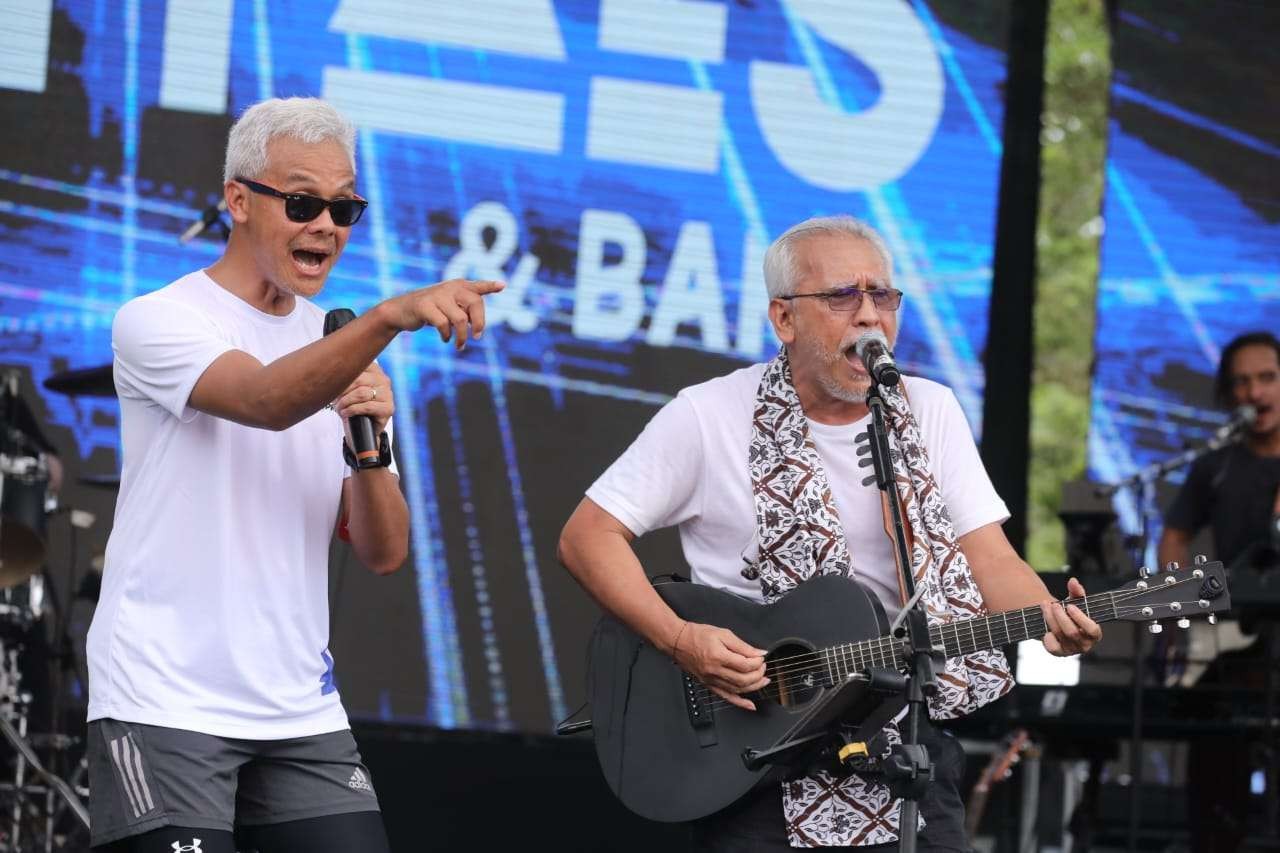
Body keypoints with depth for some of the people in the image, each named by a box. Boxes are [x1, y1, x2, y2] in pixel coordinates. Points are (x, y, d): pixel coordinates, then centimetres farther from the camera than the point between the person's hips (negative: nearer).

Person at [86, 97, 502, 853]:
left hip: (301, 709, 6)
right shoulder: (158, 322, -6)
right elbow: (267, 401, -28)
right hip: (165, 703, -6)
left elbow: (384, 553, 8)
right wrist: (393, 316, -42)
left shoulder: (340, 353, 13)